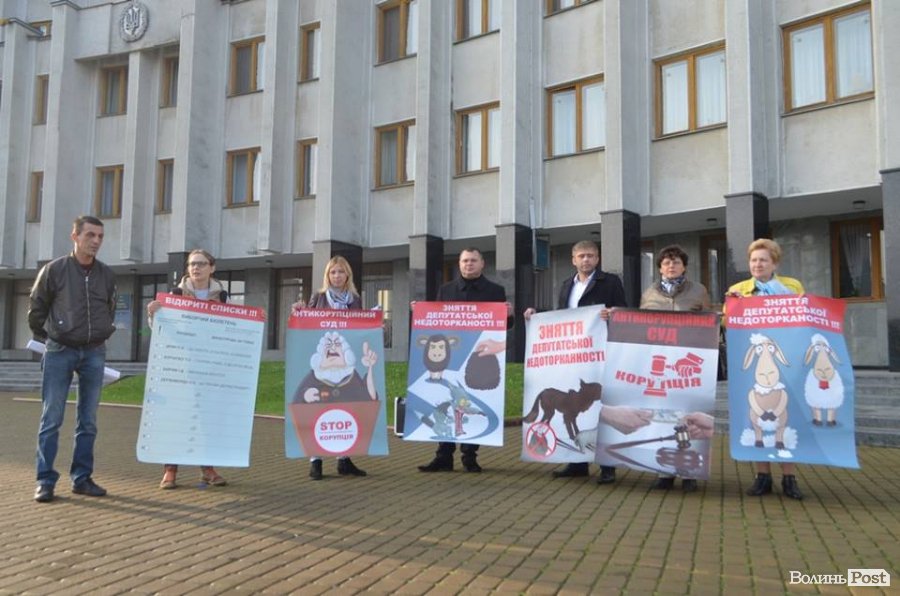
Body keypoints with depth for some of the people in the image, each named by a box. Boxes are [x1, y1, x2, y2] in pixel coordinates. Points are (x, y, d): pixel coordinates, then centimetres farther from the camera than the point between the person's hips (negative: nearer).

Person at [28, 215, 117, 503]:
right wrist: (46, 341, 7)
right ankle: (45, 480, 7)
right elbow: (36, 309, 4)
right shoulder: (54, 270, -4)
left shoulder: (107, 275, 6)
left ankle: (82, 478, 15)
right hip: (60, 352, -3)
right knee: (51, 419, -1)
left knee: (88, 421, 7)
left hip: (95, 353, 3)